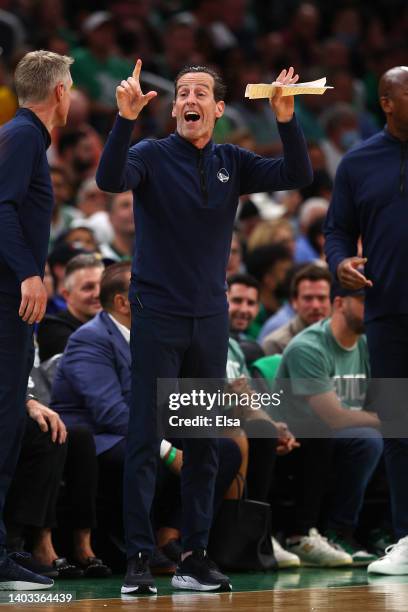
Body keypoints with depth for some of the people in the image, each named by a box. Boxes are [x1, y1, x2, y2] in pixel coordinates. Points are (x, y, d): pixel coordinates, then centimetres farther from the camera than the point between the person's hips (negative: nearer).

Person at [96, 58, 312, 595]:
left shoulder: (231, 163, 5)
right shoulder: (152, 156, -5)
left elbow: (296, 176, -5)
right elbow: (110, 179, -24)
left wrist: (286, 118, -20)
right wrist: (126, 119, -38)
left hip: (210, 319, 4)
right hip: (157, 316, -4)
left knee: (205, 444, 8)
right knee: (146, 440, -6)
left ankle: (195, 556, 14)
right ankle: (139, 559, -5)